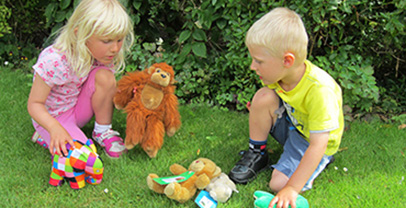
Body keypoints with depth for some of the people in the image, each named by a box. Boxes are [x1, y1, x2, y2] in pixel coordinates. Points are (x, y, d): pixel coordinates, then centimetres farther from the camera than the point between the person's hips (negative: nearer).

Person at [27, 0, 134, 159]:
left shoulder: (102, 54, -12)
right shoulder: (53, 61, -31)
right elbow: (34, 104, -24)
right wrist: (55, 128, -42)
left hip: (79, 108, 5)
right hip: (51, 116, -5)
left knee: (105, 76, -22)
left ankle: (102, 131, -2)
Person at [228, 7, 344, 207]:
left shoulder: (319, 90, -36)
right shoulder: (278, 72, -17)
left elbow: (318, 145, -35)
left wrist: (292, 188, -36)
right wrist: (259, 112, -15)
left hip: (313, 140, -5)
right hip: (290, 124, 5)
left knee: (279, 184, -23)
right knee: (263, 97, -23)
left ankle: (323, 161, 5)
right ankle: (257, 154, -2)